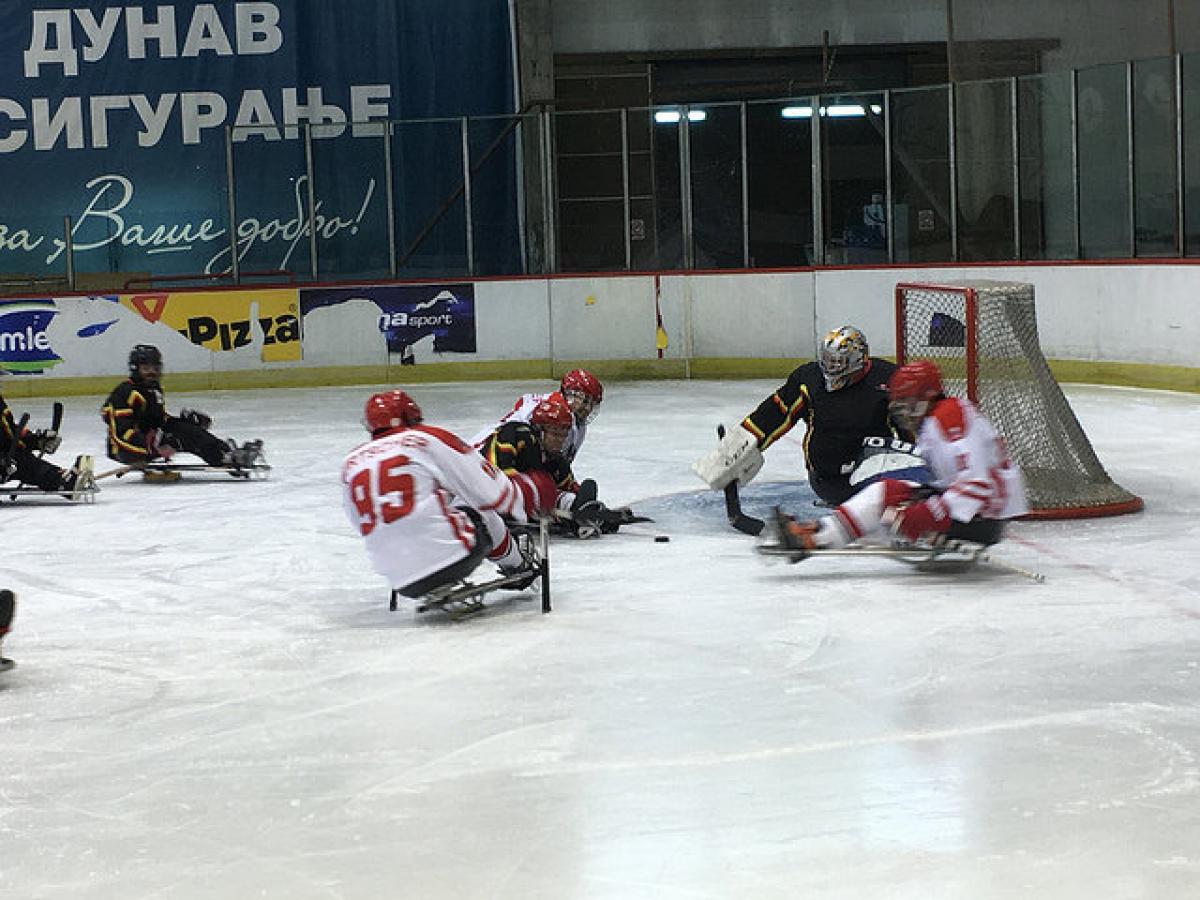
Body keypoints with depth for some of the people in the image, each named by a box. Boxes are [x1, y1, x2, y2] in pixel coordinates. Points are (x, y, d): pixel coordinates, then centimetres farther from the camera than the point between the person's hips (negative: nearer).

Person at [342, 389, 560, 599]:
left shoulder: (351, 463, 11)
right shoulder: (428, 438, 0)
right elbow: (490, 492, 1)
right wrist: (527, 493, 21)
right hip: (450, 556, -5)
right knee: (484, 515, 26)